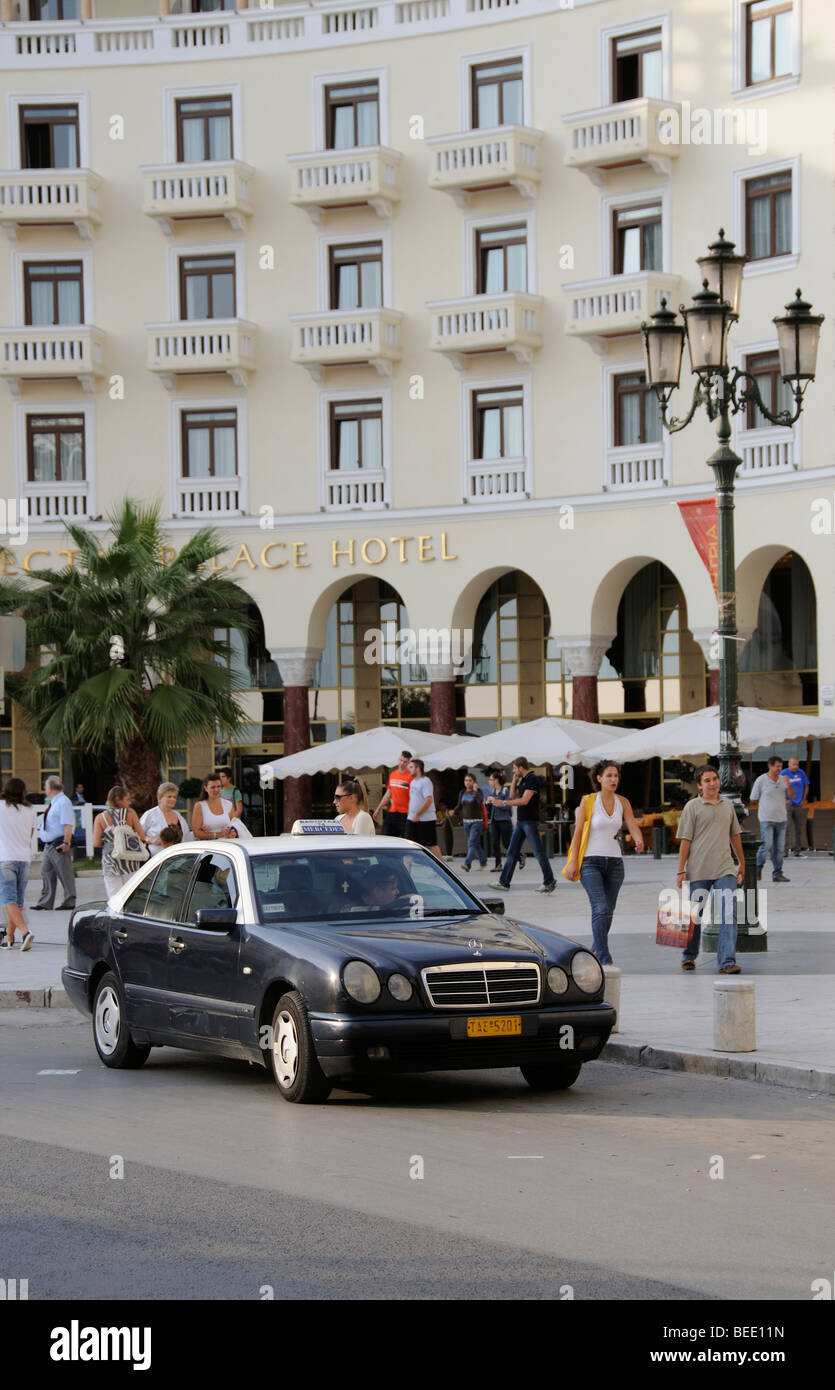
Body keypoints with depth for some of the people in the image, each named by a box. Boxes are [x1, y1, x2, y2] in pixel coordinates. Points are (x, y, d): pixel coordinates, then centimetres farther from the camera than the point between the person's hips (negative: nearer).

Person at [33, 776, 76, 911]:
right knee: (46, 873, 10)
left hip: (60, 845, -10)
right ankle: (45, 903, 15)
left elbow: (68, 825, -22)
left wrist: (66, 843, -26)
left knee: (65, 874, -2)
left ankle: (69, 902, 4)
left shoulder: (63, 802, -15)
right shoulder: (53, 803, 15)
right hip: (49, 845, 10)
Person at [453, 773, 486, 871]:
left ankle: (467, 864, -26)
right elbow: (459, 806, 14)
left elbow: (480, 801, -24)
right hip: (466, 821, 6)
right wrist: (454, 811, -5)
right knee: (476, 844, 13)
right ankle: (483, 862, 27)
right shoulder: (463, 793, 10)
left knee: (472, 843, -17)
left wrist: (476, 790, -30)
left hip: (477, 821, -6)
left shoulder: (478, 791, -6)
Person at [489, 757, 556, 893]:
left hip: (530, 821, -9)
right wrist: (515, 779, 9)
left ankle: (549, 882, 5)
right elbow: (513, 795, 21)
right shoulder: (523, 780, 15)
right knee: (511, 852, 7)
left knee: (538, 852, -3)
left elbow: (524, 800, -22)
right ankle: (504, 882, 9)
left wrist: (503, 803, -23)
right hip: (521, 821, 9)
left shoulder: (533, 780, -15)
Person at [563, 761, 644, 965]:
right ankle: (605, 960, -19)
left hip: (614, 862, 4)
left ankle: (595, 951, 30)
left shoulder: (622, 802, 6)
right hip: (591, 862, -4)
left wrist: (639, 841, -28)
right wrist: (573, 861, -9)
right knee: (601, 909, -17)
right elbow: (578, 832, -4)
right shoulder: (588, 801, -4)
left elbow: (633, 826, -6)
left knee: (608, 911, 9)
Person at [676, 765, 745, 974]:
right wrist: (681, 871, -7)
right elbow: (685, 840, -3)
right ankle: (689, 957, 26)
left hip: (725, 869, 3)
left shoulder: (727, 805, 12)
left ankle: (727, 962, -13)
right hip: (699, 870, -3)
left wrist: (741, 862, 26)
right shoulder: (693, 807, -1)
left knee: (729, 914, -10)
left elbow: (734, 835, 23)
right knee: (695, 915, 8)